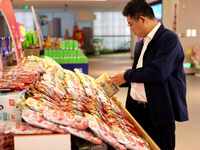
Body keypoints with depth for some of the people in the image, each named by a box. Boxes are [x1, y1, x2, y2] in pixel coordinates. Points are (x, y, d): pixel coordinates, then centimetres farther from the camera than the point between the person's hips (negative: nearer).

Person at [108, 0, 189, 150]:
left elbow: (158, 72, -26)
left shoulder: (169, 38, -14)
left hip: (159, 114, -8)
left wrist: (126, 75, -14)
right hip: (136, 109, 8)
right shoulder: (141, 43, 13)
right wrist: (117, 81, 13)